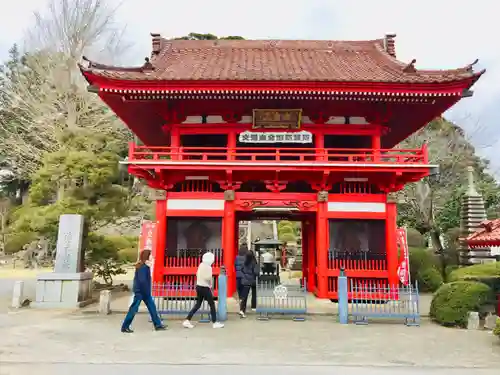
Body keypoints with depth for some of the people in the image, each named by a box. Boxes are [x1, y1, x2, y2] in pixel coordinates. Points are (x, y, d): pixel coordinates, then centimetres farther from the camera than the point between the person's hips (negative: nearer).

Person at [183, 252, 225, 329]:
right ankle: (215, 323, 10)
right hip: (205, 287, -8)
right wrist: (210, 285, 1)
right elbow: (208, 278, -20)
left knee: (198, 304, 13)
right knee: (212, 304, 4)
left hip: (199, 286, 8)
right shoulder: (208, 267, -16)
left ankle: (187, 321, 9)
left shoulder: (201, 265, 9)